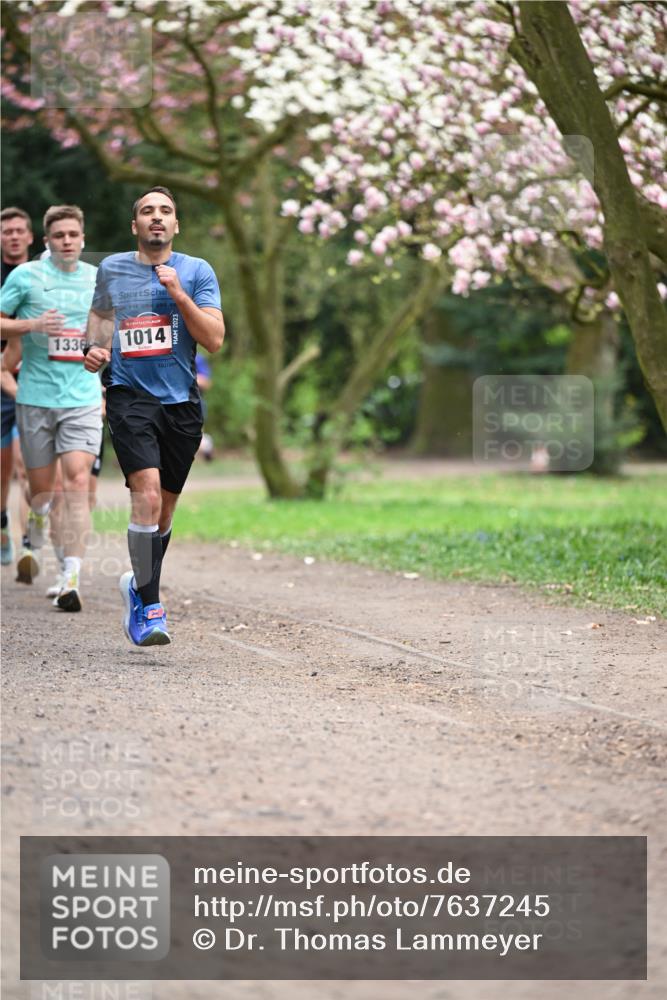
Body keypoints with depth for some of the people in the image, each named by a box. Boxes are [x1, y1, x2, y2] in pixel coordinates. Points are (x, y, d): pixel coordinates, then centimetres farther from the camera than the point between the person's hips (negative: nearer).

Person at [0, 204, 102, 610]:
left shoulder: (98, 279, 9)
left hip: (83, 397, 1)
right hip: (35, 396, -1)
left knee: (78, 482, -15)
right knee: (41, 487, 6)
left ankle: (72, 580, -19)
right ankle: (35, 545, 39)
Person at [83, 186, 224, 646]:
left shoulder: (197, 271, 3)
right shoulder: (112, 268, 7)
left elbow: (214, 340, -5)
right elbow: (100, 311, 26)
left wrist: (179, 294, -14)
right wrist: (95, 347, 6)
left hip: (181, 401, 2)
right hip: (130, 396, -2)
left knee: (165, 508, 10)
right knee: (147, 492, -21)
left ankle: (139, 583, 36)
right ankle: (149, 607, -18)